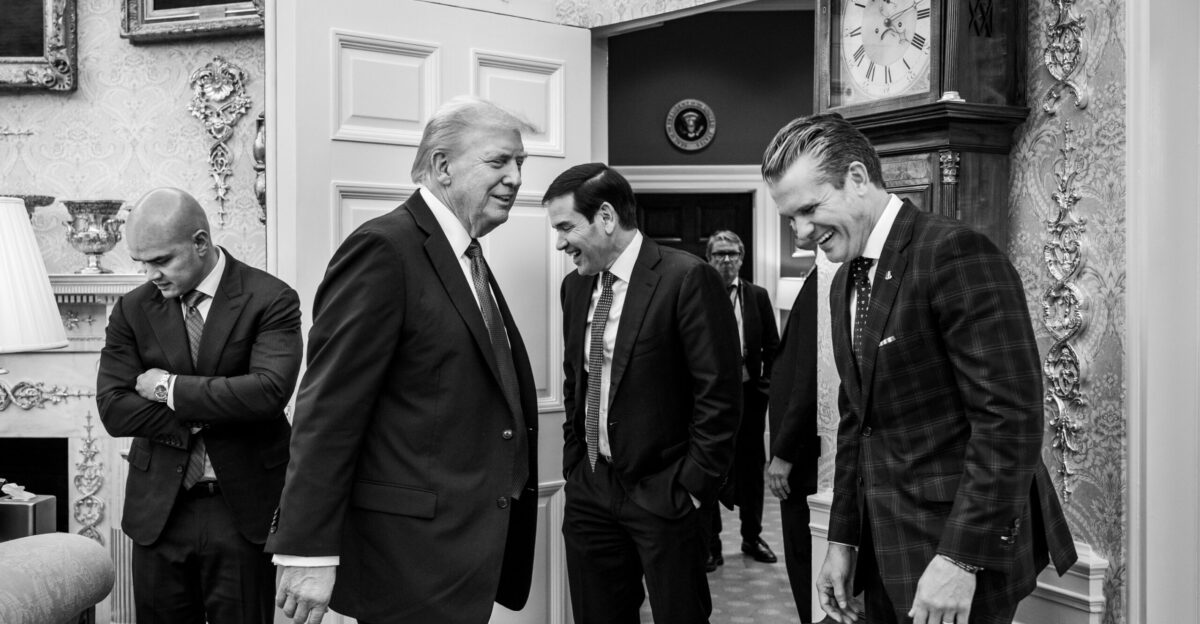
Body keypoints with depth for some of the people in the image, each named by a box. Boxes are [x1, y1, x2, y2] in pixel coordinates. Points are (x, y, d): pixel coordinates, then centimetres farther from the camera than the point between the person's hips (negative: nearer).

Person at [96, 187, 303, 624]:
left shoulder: (270, 300, -8)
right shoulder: (132, 309, 4)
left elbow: (269, 392, -21)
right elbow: (113, 408, -4)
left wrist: (171, 387, -14)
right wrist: (203, 420, -14)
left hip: (244, 507, -3)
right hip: (158, 509, 4)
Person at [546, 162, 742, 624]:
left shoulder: (687, 278, -14)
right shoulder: (575, 285, 7)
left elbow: (719, 395, -14)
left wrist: (692, 487, -13)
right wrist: (574, 467, 11)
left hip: (662, 494, -6)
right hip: (590, 492, 6)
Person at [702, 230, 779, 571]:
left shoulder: (757, 296, 5)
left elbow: (772, 346, 7)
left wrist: (765, 384, 0)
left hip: (749, 392, 2)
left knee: (751, 466, 12)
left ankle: (752, 536, 27)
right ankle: (710, 543, 16)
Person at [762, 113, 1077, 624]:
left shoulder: (955, 253, -16)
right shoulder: (844, 281, 11)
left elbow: (1010, 417, -20)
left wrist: (959, 557, -21)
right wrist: (843, 540, 11)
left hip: (969, 548, -7)